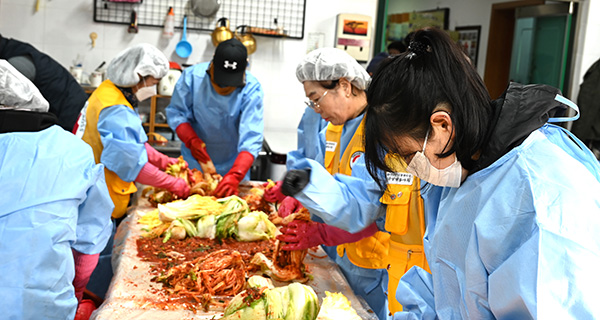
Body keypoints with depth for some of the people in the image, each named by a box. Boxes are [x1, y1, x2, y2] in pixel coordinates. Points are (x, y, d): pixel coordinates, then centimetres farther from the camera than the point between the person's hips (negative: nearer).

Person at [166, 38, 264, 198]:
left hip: (233, 165, -1)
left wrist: (235, 176, -40)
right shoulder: (192, 76, -17)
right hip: (194, 163, 1)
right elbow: (175, 112, -7)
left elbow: (252, 139, -28)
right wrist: (191, 140, -26)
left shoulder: (252, 89, -22)